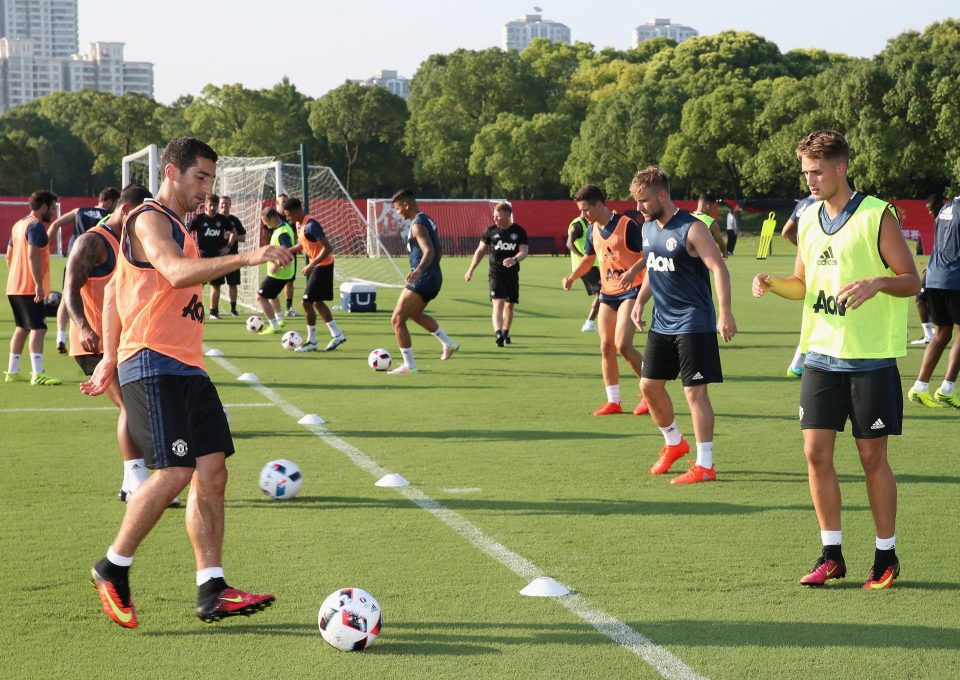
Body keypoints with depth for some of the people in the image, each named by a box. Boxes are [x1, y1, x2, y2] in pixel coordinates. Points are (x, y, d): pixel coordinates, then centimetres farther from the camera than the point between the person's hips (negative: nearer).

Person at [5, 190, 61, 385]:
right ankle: (37, 374, -20)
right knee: (38, 329, -12)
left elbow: (9, 256, 22)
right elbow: (32, 255, -23)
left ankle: (12, 372, 19)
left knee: (22, 328, 16)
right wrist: (39, 284, -24)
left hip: (15, 287, 10)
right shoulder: (36, 226, -13)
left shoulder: (18, 225, 17)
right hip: (30, 289, -10)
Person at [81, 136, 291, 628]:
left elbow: (115, 289, 28)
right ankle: (113, 569, 1)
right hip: (152, 365, -10)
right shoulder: (149, 220, -7)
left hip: (187, 368, 10)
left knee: (212, 471, 0)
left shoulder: (177, 227, 23)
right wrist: (247, 258, -36)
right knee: (174, 472, -16)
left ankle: (212, 592, 0)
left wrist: (110, 358, 26)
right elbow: (176, 272, -27)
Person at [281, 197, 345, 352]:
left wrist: (311, 265, -28)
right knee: (317, 302, 15)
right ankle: (337, 335, 21)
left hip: (323, 265, -10)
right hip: (316, 265, 10)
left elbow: (328, 248, -27)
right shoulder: (298, 224, 5)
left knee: (307, 302, -7)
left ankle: (312, 342, 2)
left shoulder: (311, 225, -24)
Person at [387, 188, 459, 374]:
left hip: (422, 281, -10)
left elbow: (429, 251, -32)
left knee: (397, 320, -5)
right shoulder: (428, 220, 13)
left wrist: (419, 270, -47)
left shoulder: (418, 225, -18)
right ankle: (448, 344, 36)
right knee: (415, 313, 32)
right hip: (434, 278, 10)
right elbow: (437, 251, 23)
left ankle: (409, 365, -3)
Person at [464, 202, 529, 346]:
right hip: (496, 273, -2)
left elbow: (524, 251, -7)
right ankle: (498, 334, -29)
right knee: (498, 303, -17)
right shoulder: (490, 230, 2)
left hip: (512, 274, 2)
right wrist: (470, 270, 9)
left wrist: (514, 259, -29)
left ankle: (505, 333, 28)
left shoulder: (519, 231, 0)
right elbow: (481, 251, 10)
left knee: (509, 305, 10)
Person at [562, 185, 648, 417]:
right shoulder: (593, 230, 9)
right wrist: (572, 277, 5)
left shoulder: (626, 225, -14)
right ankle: (613, 402, 12)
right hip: (607, 293, 7)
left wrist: (632, 271, -30)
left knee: (622, 345, -17)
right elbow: (588, 258, 22)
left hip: (630, 291, -7)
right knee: (606, 347, 3)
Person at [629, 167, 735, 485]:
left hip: (693, 324, -8)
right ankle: (674, 443, 33)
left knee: (695, 390, -6)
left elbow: (719, 269, -20)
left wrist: (725, 312, -29)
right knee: (649, 384, 11)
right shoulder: (648, 228, 9)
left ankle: (704, 465, 1)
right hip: (661, 323, 8)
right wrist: (640, 301, 10)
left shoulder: (691, 229, -15)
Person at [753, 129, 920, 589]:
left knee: (872, 458, 1)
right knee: (816, 453, 3)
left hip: (870, 358, -5)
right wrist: (771, 284, -2)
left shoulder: (876, 215, -9)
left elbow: (912, 280, -7)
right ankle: (831, 555, 14)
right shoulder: (808, 219, 10)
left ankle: (886, 557, 14)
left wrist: (877, 282, -27)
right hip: (821, 356, 6)